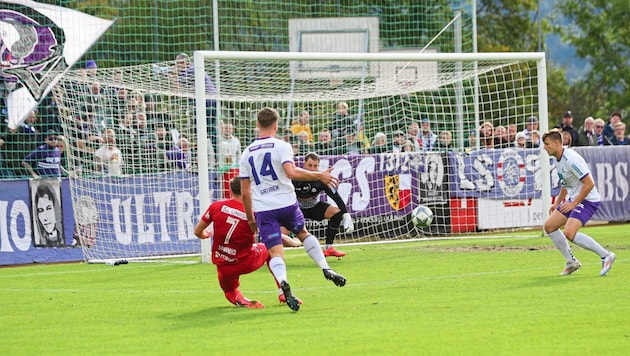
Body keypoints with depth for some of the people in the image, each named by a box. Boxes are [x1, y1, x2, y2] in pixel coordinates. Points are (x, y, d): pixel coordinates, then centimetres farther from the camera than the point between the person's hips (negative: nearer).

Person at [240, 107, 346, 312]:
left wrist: (250, 217, 20)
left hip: (263, 210, 1)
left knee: (275, 252, -3)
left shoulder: (247, 153, 10)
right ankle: (326, 269, 18)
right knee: (303, 234, 26)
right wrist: (319, 176, -13)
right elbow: (291, 172, -20)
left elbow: (245, 192, 11)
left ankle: (283, 282, -31)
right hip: (286, 203, -1)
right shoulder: (281, 146, -3)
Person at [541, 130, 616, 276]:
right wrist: (557, 203, 19)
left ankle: (605, 256, -12)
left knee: (569, 233, -25)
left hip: (587, 200, -10)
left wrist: (574, 203, -21)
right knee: (549, 226, 6)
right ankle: (572, 262, 15)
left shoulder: (571, 159, -24)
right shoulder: (556, 158, 7)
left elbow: (589, 183, -25)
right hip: (572, 199, 10)